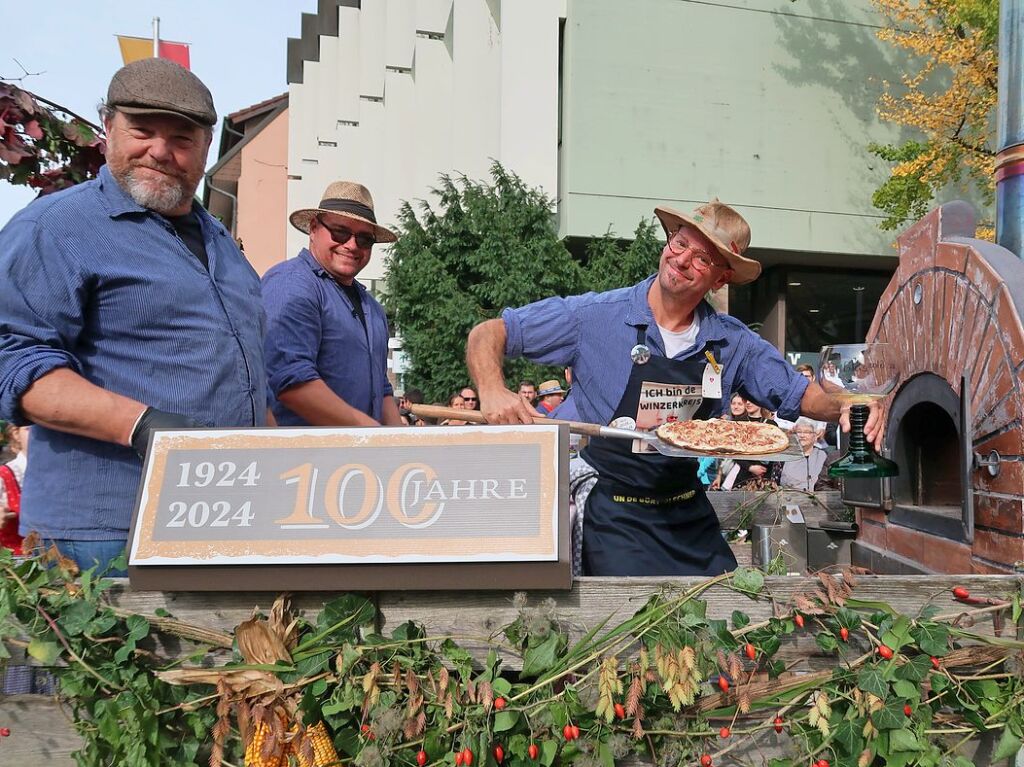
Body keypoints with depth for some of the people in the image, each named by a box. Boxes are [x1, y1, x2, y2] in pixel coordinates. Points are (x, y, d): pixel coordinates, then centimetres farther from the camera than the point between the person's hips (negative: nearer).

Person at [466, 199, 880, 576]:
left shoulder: (733, 342, 0)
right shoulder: (596, 316, -12)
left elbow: (803, 394, 9)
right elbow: (489, 333, -8)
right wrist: (493, 391, -27)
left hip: (688, 512, 5)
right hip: (610, 512, -4)